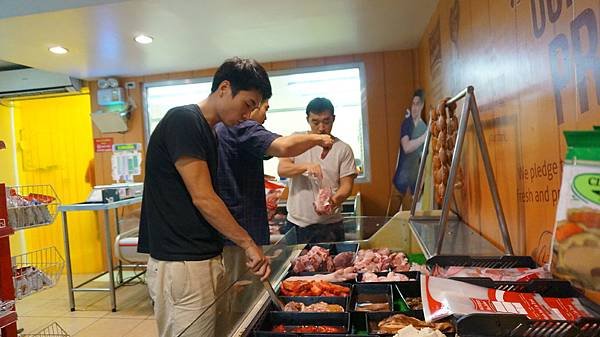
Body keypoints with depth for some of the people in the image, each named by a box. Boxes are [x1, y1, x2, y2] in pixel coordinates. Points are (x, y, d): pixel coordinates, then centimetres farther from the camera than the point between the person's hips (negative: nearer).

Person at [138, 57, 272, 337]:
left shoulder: (209, 132, 14)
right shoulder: (183, 120, -14)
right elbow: (202, 199, -18)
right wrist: (248, 244, -11)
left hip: (204, 258, 9)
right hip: (181, 264, -9)